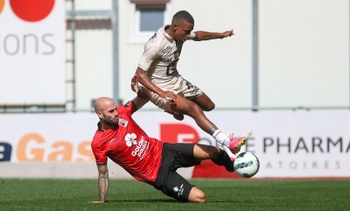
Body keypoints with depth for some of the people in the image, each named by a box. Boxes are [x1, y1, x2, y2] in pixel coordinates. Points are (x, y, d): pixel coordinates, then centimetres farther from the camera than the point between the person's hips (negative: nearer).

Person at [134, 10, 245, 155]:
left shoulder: (179, 34, -6)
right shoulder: (155, 45, -30)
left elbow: (198, 35, 18)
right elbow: (140, 74, -28)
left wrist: (221, 35, 8)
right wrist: (162, 93, -35)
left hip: (177, 81, 9)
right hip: (159, 89, -9)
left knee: (209, 106, 18)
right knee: (195, 109, -28)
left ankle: (174, 109, 42)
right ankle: (228, 143, -35)